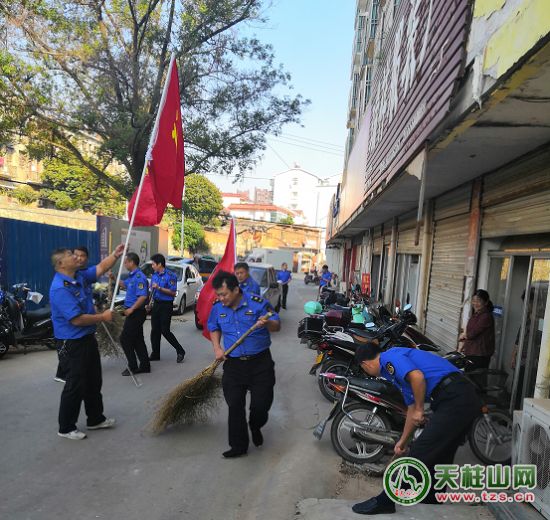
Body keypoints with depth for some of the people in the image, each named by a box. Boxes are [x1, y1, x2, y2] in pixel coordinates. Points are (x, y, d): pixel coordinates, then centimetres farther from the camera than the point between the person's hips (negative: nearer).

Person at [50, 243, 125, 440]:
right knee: (75, 385, 3)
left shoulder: (80, 276, 2)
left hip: (88, 338, 10)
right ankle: (66, 428, 23)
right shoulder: (60, 288, -25)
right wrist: (103, 317, -17)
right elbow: (77, 319, -28)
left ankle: (95, 419, 35)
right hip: (73, 343, -10)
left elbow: (100, 268, 14)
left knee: (94, 381, 19)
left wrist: (116, 254, 3)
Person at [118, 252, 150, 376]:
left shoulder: (139, 277, -20)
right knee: (137, 339, 13)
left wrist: (131, 309, -22)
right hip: (134, 312, 10)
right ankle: (145, 366, 20)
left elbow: (143, 296, -27)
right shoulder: (132, 276, 12)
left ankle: (132, 367, 7)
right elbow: (124, 285, 31)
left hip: (136, 313, -10)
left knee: (125, 339, -2)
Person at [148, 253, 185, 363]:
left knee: (165, 330, -7)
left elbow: (173, 292, -16)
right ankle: (155, 354, 22)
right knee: (155, 330, 9)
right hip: (156, 304, 7)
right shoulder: (154, 275, 11)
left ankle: (180, 351, 8)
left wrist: (159, 288, -22)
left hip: (166, 305, -7)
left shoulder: (170, 275, -12)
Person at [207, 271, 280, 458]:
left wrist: (267, 323, -32)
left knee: (261, 404, 3)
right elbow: (214, 329, 17)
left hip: (260, 362, -2)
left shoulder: (257, 303, -13)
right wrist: (217, 348, 1)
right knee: (235, 406, 5)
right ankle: (238, 446, 25)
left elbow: (277, 326, -8)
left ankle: (255, 427, 39)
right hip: (233, 364, 3)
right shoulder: (217, 308, -1)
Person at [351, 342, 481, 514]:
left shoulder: (389, 357, -4)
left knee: (420, 453, -2)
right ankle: (432, 500, 36)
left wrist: (419, 409, -7)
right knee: (440, 456, 21)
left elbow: (417, 377, -23)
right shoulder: (398, 360, 23)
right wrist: (403, 441, 37)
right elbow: (412, 408, 30)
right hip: (465, 397, 10)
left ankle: (384, 502, 8)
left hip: (454, 400, -10)